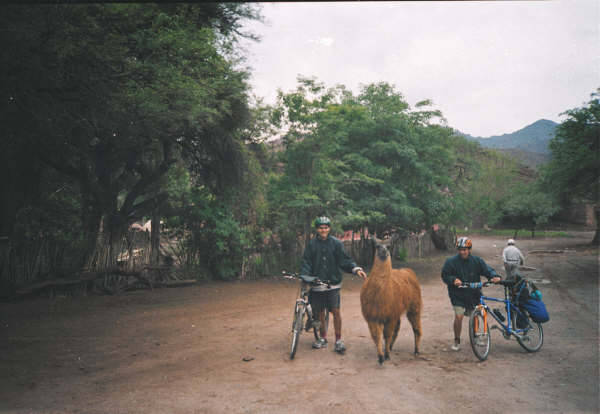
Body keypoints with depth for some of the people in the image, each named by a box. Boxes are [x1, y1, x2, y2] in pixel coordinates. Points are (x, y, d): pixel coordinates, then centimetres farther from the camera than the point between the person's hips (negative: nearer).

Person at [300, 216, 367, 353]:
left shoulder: (336, 243, 2)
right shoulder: (312, 244, 3)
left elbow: (344, 260, -1)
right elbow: (306, 263, 0)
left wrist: (356, 269, -16)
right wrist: (304, 276, -16)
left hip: (333, 283, -1)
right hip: (317, 284, 2)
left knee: (335, 311, -5)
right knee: (320, 313, 10)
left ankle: (338, 340, 7)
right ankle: (323, 338, 27)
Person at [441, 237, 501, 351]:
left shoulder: (477, 261, 2)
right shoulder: (451, 261, -5)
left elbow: (487, 270, -3)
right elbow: (445, 275, -3)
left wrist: (494, 276, -24)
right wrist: (453, 280, -23)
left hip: (474, 294, 2)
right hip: (458, 295, -2)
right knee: (458, 317, -12)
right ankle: (457, 341, 8)